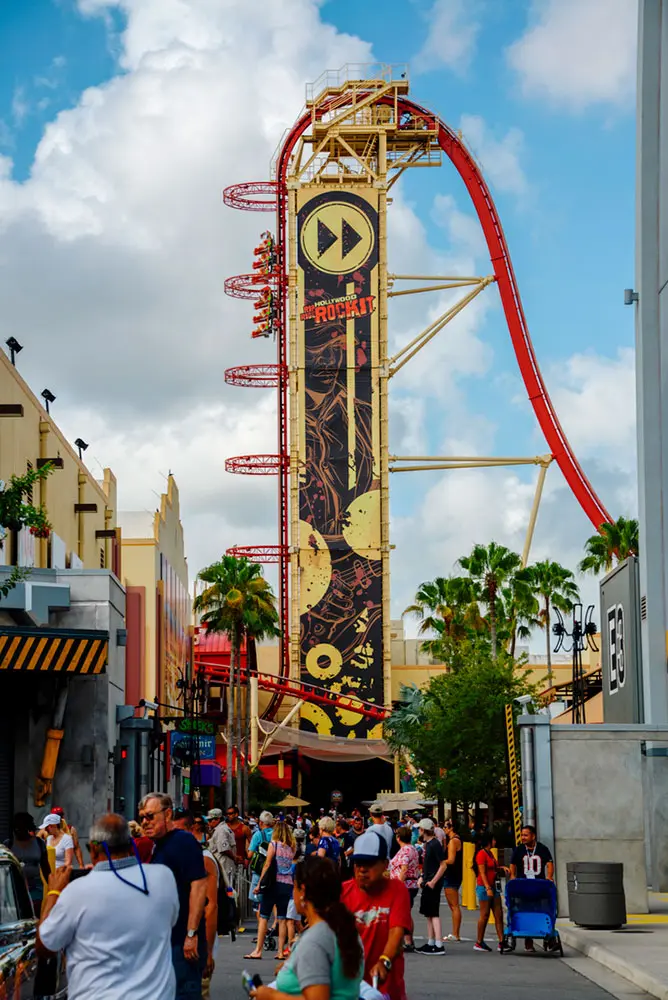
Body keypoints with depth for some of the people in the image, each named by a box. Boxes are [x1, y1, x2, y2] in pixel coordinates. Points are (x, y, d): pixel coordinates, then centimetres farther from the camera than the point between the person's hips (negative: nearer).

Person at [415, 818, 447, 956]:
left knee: (434, 914, -11)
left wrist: (433, 881, -21)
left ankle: (439, 946, -13)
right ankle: (430, 943, 19)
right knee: (429, 914, 13)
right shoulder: (427, 844, 13)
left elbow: (443, 865, -19)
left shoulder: (435, 844, -15)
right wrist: (423, 877, 15)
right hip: (427, 883, 10)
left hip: (433, 884, -10)